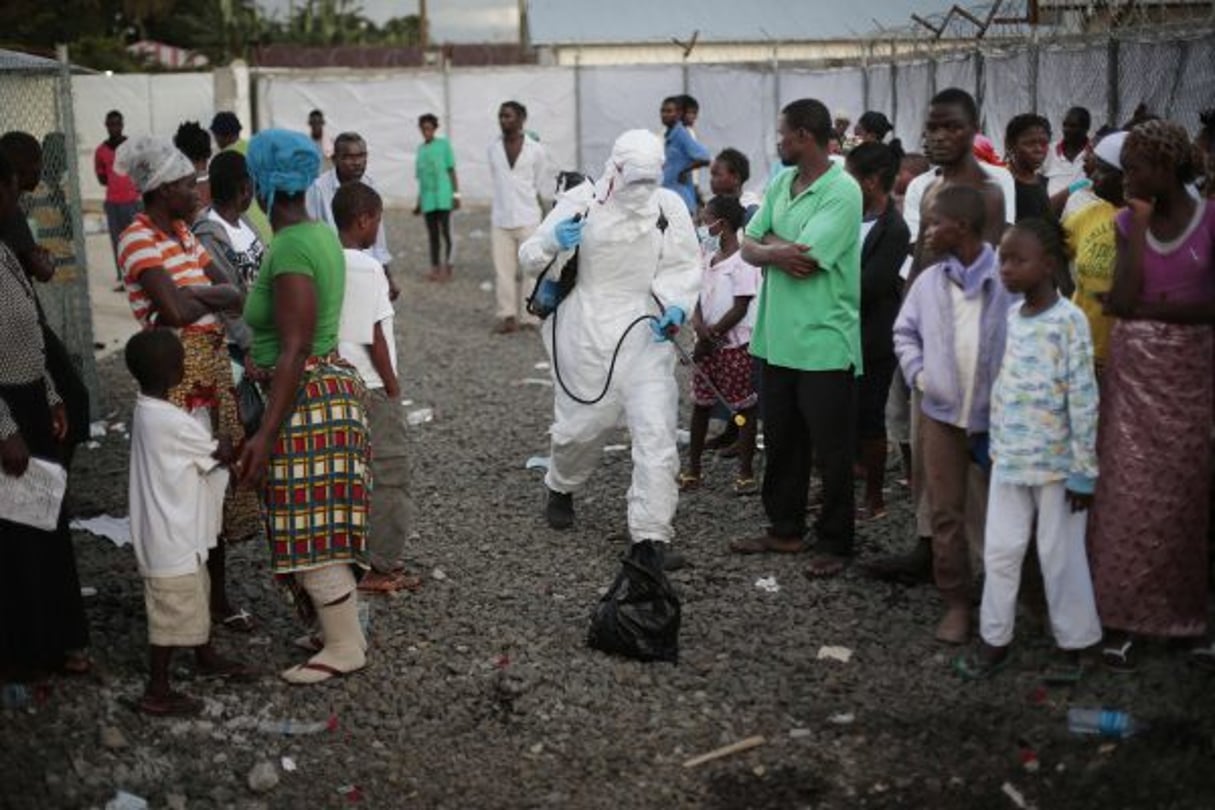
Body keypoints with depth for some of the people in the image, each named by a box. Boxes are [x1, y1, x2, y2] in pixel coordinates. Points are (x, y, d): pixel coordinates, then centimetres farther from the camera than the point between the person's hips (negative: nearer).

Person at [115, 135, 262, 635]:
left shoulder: (182, 232, 14)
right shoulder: (138, 239, -12)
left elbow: (234, 292, 10)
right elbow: (177, 311, -23)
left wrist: (195, 294, -10)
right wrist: (217, 298, -3)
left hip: (213, 364, 9)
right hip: (178, 369, -9)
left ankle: (218, 594, 24)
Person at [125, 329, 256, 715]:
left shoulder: (148, 411, 3)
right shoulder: (172, 422, -26)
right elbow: (223, 455, -12)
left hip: (176, 533, 10)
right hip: (172, 539, -10)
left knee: (195, 597, 26)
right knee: (172, 613, 2)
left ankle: (207, 658, 44)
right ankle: (157, 693, 12)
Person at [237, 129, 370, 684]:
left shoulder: (290, 248, -20)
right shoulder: (320, 235, 9)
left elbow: (294, 350, -24)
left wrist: (265, 434, -24)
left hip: (305, 400, -10)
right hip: (332, 386, 10)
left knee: (310, 530, 0)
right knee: (322, 527, 17)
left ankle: (345, 647, 11)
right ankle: (342, 629, 28)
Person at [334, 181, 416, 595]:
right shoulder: (366, 268, -16)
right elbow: (374, 337, -16)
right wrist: (393, 387, -7)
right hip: (370, 388, -8)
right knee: (388, 476, 2)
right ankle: (380, 567, 7)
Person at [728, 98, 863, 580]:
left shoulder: (842, 192, -15)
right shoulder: (780, 183, 10)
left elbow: (804, 259, -22)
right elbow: (749, 248, 6)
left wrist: (770, 241, -4)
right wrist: (779, 252, -14)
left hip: (825, 344, -7)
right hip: (777, 337, 8)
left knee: (831, 451, 3)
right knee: (781, 443, 17)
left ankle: (835, 543, 15)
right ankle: (784, 529, 31)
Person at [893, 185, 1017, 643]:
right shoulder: (929, 282, 3)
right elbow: (905, 332, 13)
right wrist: (918, 373, 0)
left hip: (997, 416, -3)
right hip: (941, 413, 4)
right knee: (945, 513, 6)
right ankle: (956, 603, 18)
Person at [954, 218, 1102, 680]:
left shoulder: (1069, 321, -14)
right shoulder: (1012, 316, 6)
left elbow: (1083, 400, -13)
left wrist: (1083, 472, -12)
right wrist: (995, 445, 14)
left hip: (1055, 463, -6)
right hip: (1008, 459, 6)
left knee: (1060, 556, 6)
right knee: (999, 552, 10)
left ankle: (1072, 646, 22)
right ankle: (994, 641, 22)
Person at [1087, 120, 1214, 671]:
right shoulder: (1127, 222, 3)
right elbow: (1122, 300, -8)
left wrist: (1148, 307, -13)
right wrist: (1140, 225, -10)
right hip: (1132, 372, 2)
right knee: (1129, 491, 3)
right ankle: (1122, 617, 9)